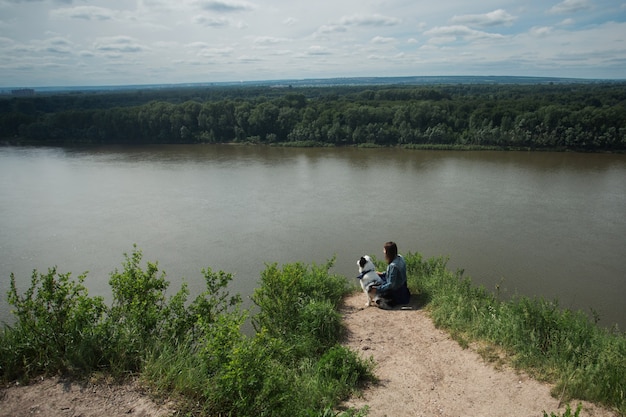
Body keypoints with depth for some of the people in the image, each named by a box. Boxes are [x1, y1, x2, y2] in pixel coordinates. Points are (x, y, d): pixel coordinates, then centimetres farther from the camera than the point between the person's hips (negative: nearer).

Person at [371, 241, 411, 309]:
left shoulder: (393, 265, -35)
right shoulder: (399, 257, -9)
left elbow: (391, 284, -29)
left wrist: (377, 288, -25)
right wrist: (382, 273, 8)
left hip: (396, 290, -8)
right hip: (402, 285, 8)